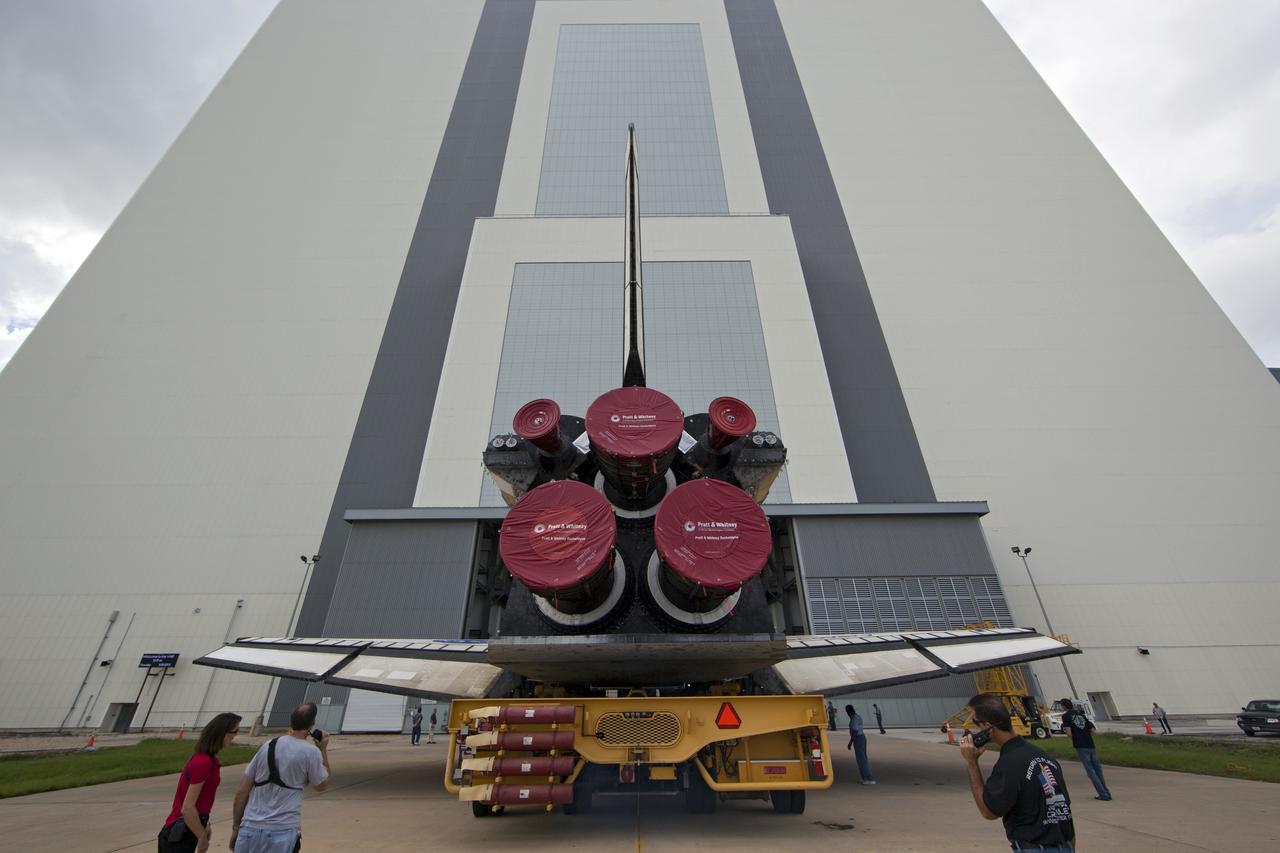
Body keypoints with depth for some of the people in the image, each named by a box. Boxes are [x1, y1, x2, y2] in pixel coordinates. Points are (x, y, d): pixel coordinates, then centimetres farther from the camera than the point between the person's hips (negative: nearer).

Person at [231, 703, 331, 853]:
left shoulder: (267, 746, 4)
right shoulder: (311, 752, -8)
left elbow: (242, 792, 8)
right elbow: (322, 785, 7)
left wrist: (236, 827, 19)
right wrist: (323, 749, 11)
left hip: (250, 828, 4)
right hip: (283, 832, -4)